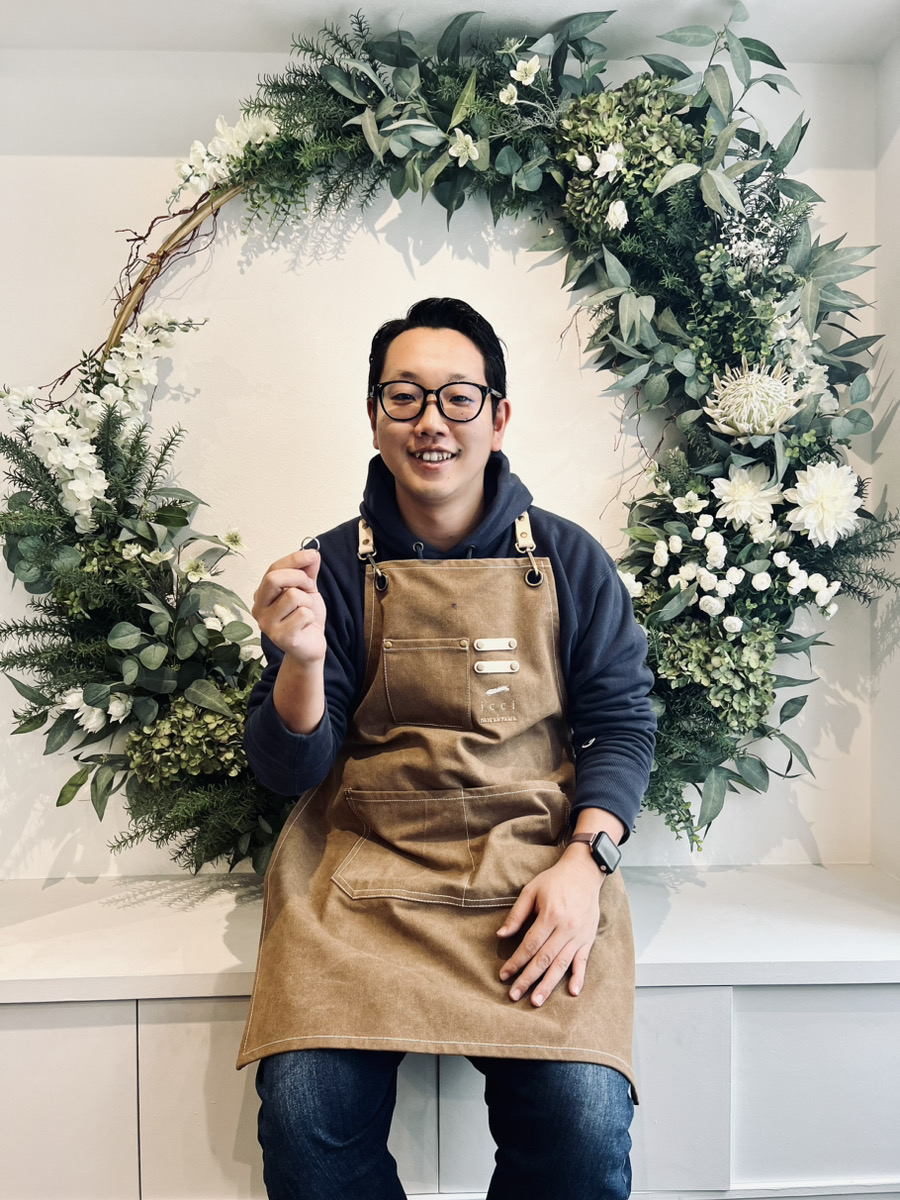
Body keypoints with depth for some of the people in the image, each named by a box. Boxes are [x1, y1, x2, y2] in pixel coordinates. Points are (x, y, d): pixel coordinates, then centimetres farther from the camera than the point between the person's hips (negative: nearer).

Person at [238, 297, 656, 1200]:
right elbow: (288, 770, 1)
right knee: (304, 1112, -19)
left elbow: (621, 718, 7)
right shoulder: (332, 568, 3)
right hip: (361, 862, 0)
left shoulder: (568, 560, 6)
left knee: (585, 1123, -18)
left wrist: (584, 860, -9)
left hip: (537, 859, 1)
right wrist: (302, 659, -19)